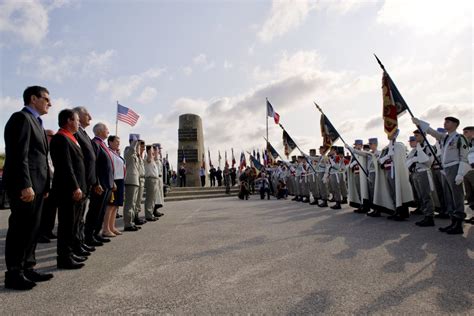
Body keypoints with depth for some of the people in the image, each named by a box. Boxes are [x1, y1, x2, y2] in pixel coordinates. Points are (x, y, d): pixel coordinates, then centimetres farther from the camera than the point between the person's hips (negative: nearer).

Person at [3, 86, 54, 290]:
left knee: (31, 228, 13)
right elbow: (19, 155, -18)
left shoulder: (35, 121, 20)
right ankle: (13, 273, 10)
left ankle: (27, 268, 22)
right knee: (20, 229, -1)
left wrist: (44, 185, 14)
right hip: (25, 186, -9)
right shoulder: (21, 118, -8)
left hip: (36, 185, 9)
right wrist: (25, 185, -23)